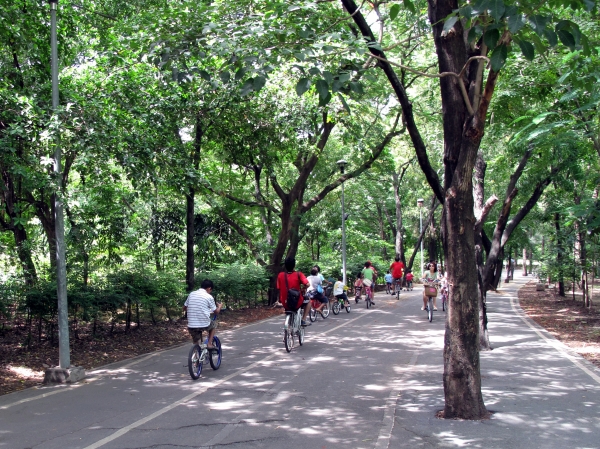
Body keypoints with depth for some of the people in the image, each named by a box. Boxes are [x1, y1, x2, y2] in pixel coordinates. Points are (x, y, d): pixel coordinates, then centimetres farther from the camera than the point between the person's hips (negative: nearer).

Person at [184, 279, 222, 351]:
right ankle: (209, 344, 19)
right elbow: (216, 311, 6)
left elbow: (184, 308, 17)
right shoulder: (209, 297, -3)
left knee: (196, 344, 22)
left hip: (191, 326, 3)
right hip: (204, 325, -3)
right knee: (214, 323, 29)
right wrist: (219, 306, 29)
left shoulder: (191, 294, 8)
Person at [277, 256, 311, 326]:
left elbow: (278, 288, 2)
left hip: (285, 303, 3)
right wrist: (302, 289, 2)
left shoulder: (280, 275, -4)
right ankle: (303, 320, 19)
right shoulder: (298, 274, -11)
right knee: (308, 300, 29)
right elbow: (307, 284, -20)